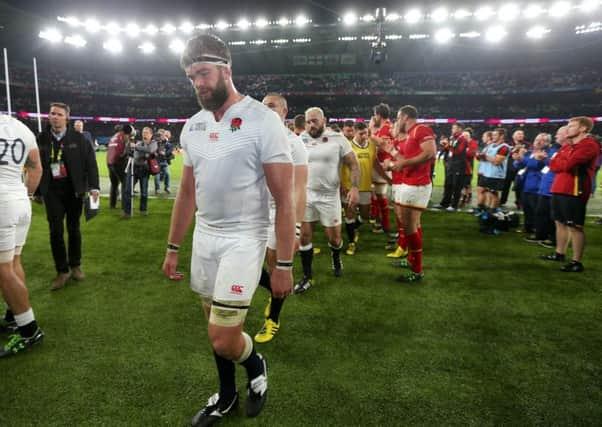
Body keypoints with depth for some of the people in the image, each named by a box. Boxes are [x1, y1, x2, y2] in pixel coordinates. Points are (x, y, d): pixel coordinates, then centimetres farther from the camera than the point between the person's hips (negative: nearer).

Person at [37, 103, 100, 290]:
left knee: (74, 228, 10)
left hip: (74, 189, 0)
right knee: (55, 230, 0)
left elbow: (90, 162, -4)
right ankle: (62, 271, 12)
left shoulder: (78, 138, -4)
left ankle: (75, 266, 26)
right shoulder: (41, 138, 0)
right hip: (52, 191, 1)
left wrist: (94, 186, -12)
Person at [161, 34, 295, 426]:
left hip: (243, 240, -6)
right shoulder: (193, 127, 6)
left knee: (223, 338, -5)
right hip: (204, 238, 6)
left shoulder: (263, 121, -14)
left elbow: (284, 200, -14)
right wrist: (172, 248, 14)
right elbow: (187, 193, 14)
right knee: (218, 328, 16)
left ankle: (256, 365, 29)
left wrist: (284, 265, -15)